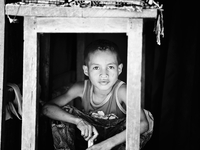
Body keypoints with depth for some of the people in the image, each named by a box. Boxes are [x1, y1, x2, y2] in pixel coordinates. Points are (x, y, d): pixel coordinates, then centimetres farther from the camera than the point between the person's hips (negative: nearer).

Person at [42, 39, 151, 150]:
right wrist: (78, 120, -34)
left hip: (118, 141, -2)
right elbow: (48, 108, -19)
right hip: (88, 139, 2)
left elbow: (143, 124, -34)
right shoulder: (81, 88, -16)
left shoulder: (122, 90, -24)